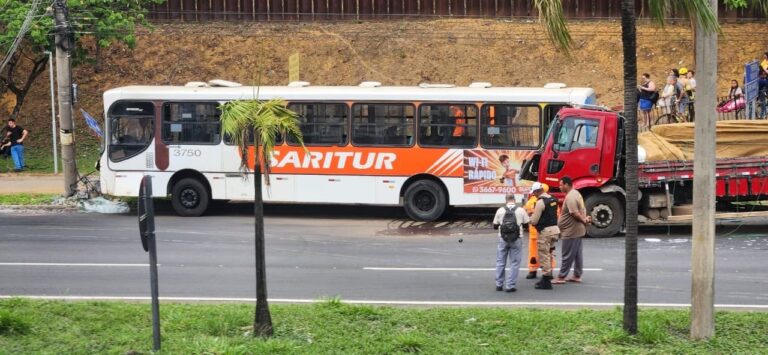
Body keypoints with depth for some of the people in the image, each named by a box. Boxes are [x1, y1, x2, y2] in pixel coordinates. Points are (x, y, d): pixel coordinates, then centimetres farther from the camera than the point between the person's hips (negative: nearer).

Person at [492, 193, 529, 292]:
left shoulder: (500, 210, -1)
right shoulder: (521, 210, -3)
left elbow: (495, 226, 5)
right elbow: (526, 223, 7)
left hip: (503, 239, 1)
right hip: (516, 240, -1)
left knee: (500, 262, 13)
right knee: (514, 263, 4)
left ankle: (499, 284, 16)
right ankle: (510, 285, 1)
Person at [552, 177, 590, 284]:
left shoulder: (570, 197, -20)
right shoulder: (576, 193, 13)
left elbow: (575, 213, -27)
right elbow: (582, 210, 15)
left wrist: (583, 220, -12)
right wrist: (584, 218, -1)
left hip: (571, 231, -10)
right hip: (578, 230, 10)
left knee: (567, 255, -3)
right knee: (577, 254, 14)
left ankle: (561, 277, 2)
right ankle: (577, 276, 20)